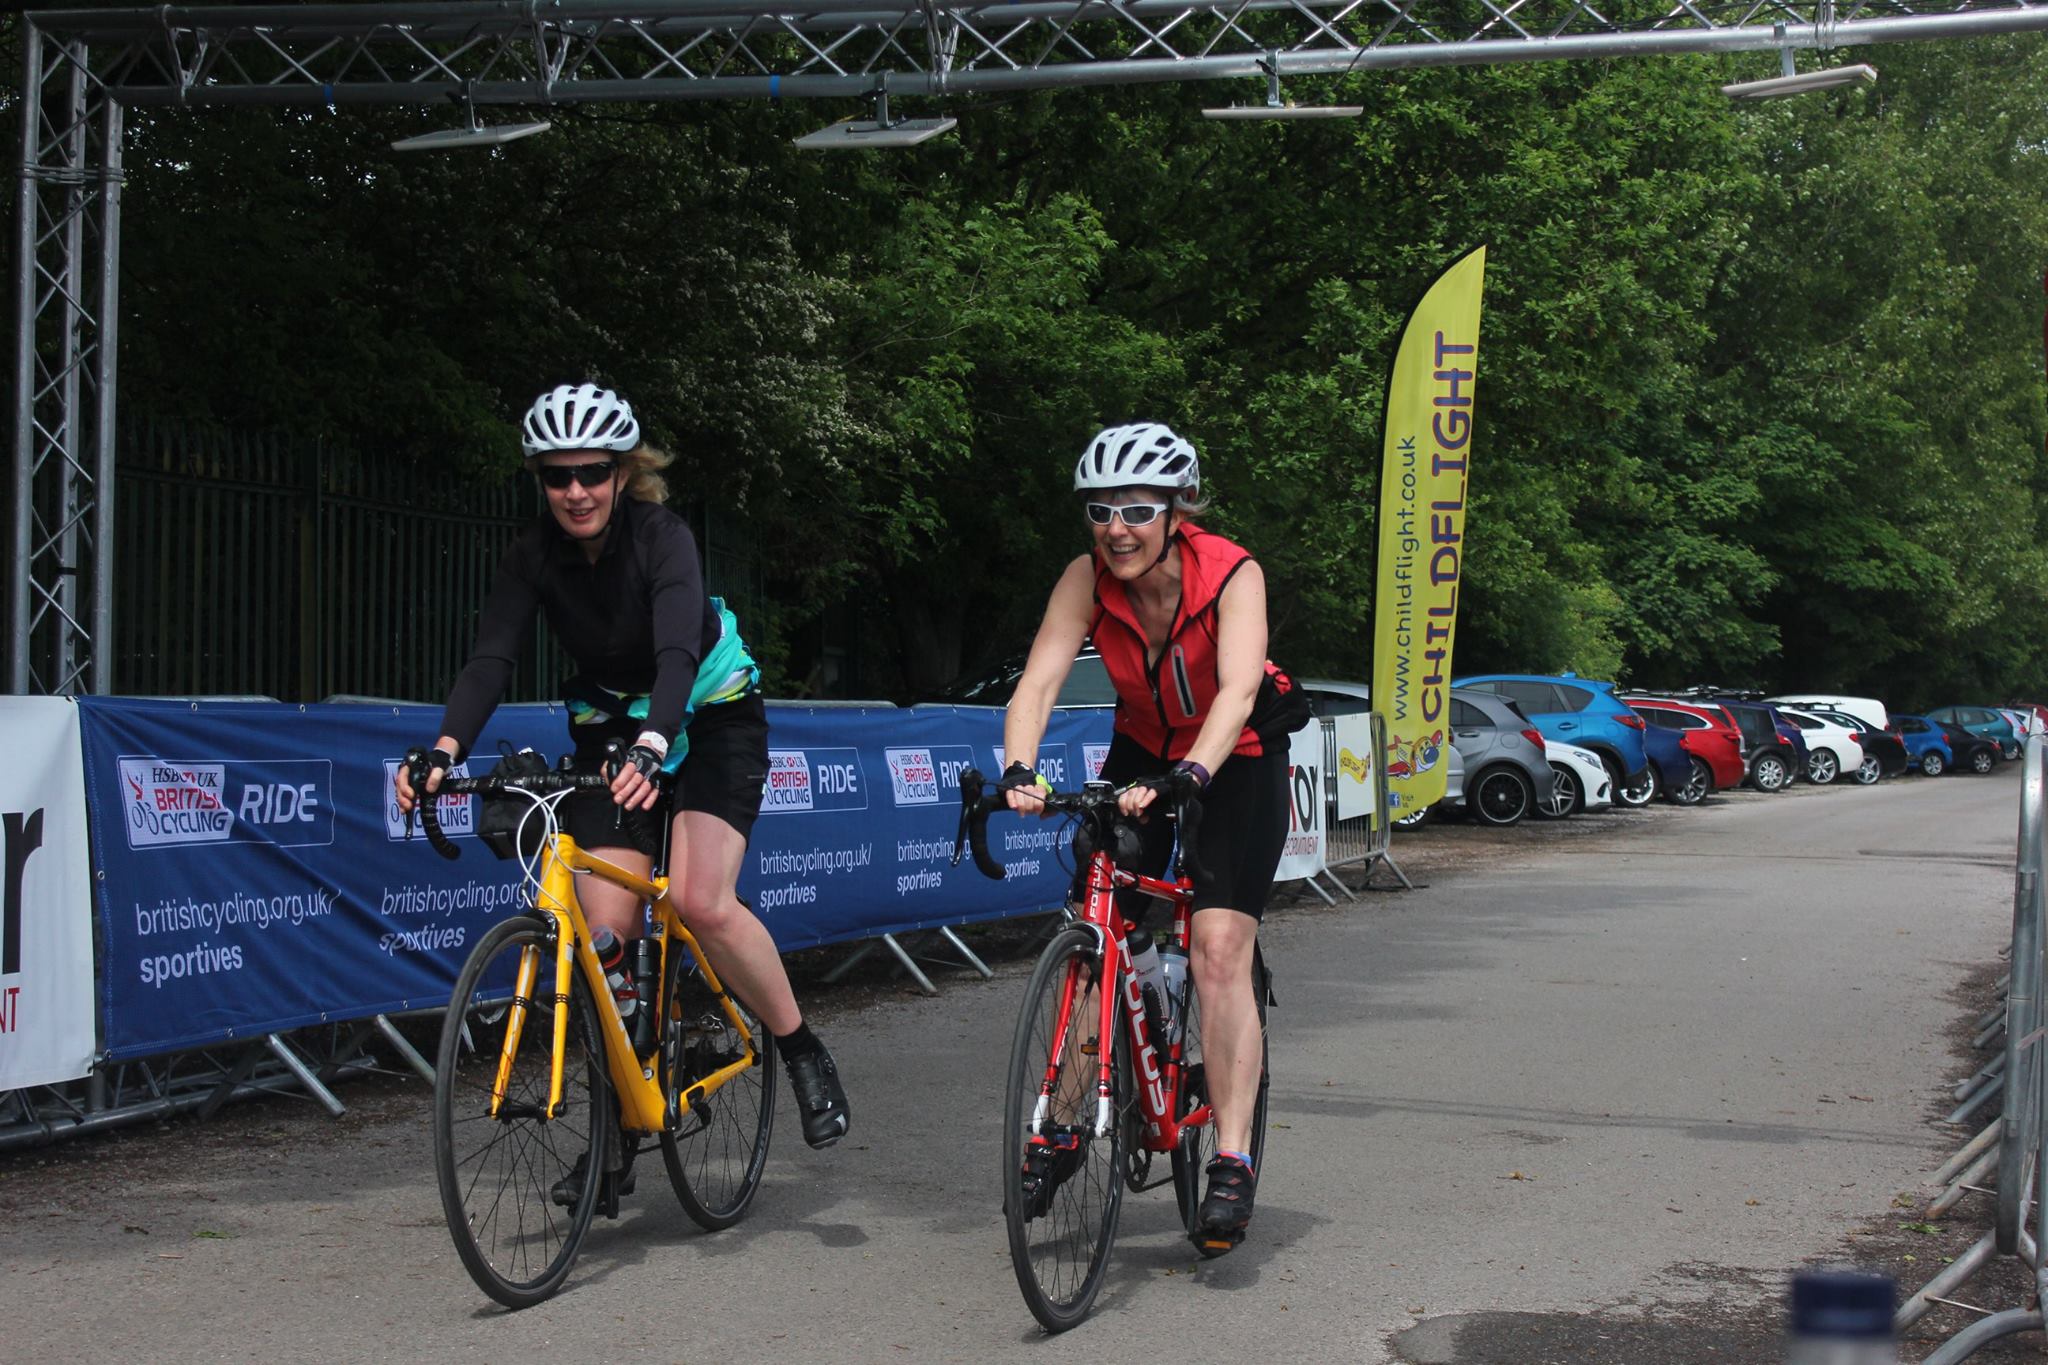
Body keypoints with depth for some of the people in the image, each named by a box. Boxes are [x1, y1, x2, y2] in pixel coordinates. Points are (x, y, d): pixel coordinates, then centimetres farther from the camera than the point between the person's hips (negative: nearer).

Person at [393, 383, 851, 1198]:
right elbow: (491, 659, -24)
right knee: (606, 932, -7)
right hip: (610, 728, 4)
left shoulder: (663, 538, -24)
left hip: (710, 719, -4)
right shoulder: (535, 556, -13)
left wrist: (653, 746, -58)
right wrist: (445, 749, -43)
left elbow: (678, 652, -39)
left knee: (702, 901, -24)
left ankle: (803, 1052, -2)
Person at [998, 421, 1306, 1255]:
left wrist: (1188, 777, -55)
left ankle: (1233, 1162, -14)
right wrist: (1019, 770, -46)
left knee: (1219, 952, -17)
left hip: (1235, 762, -4)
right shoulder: (1088, 580, -18)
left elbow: (1238, 691, -38)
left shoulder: (1233, 576, -26)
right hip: (1143, 755, 4)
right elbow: (1039, 681, -27)